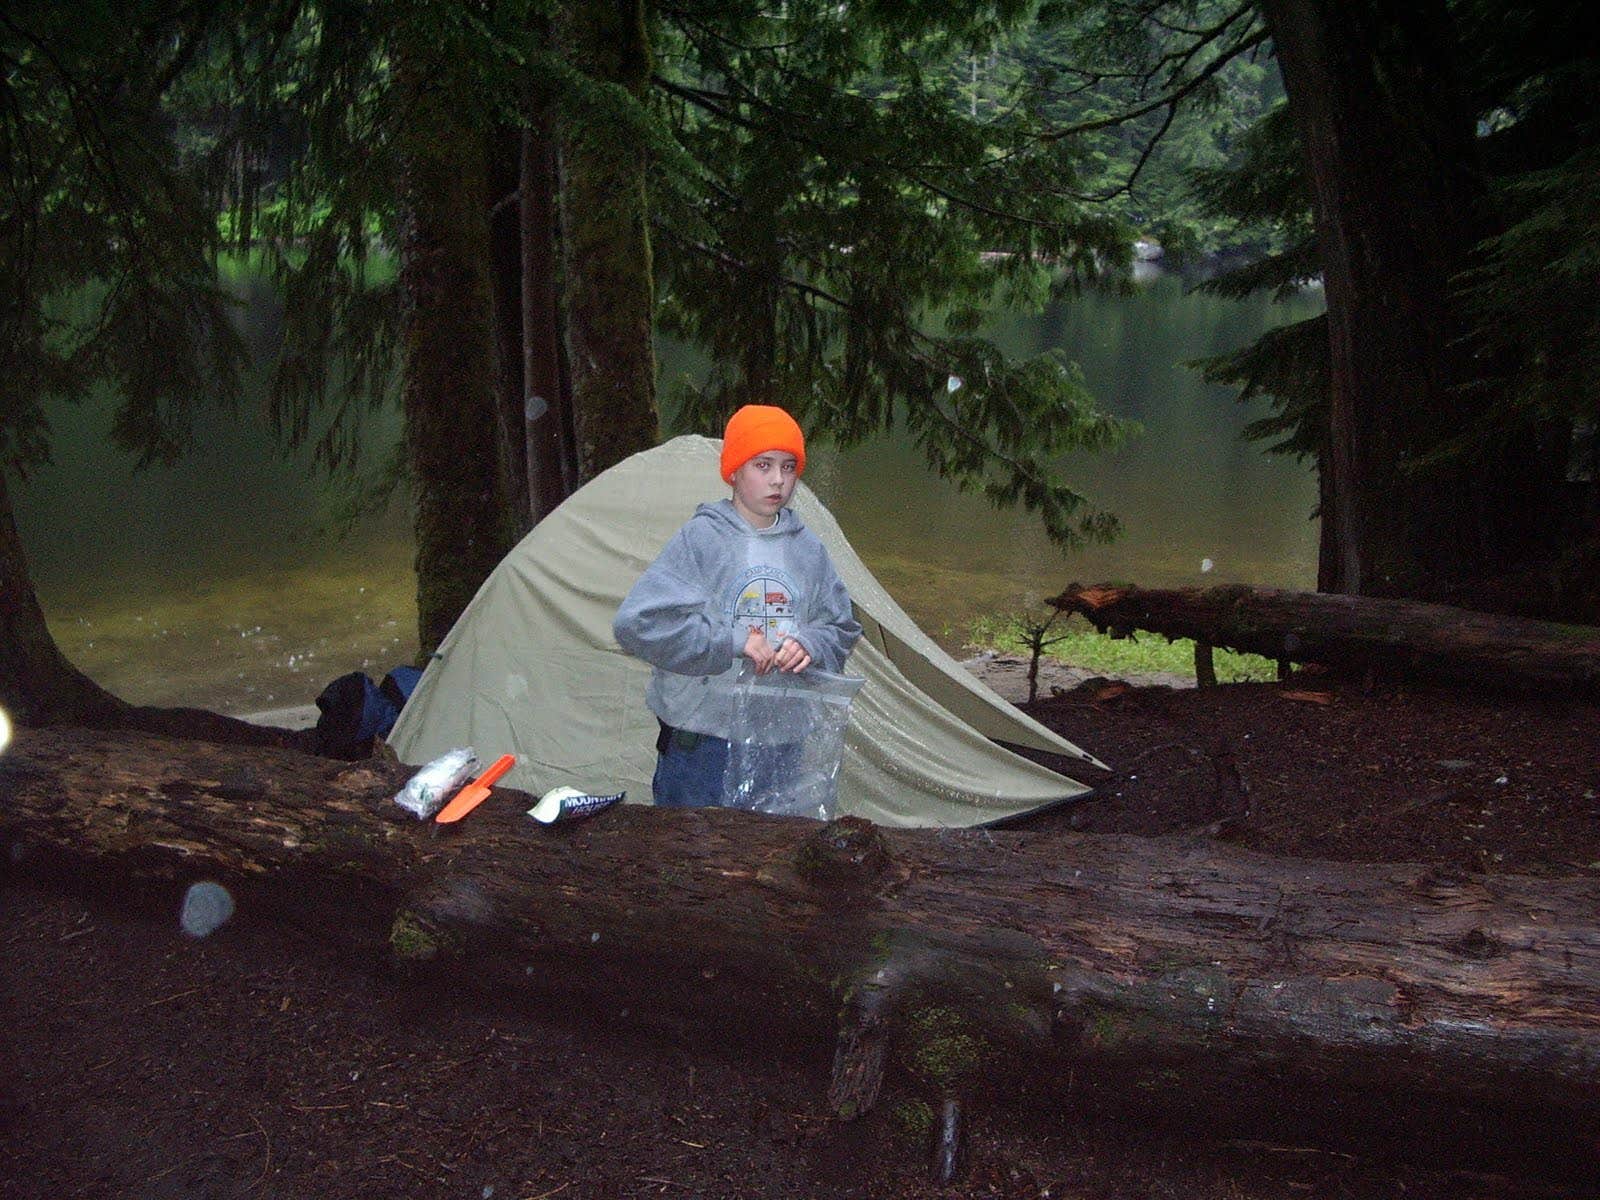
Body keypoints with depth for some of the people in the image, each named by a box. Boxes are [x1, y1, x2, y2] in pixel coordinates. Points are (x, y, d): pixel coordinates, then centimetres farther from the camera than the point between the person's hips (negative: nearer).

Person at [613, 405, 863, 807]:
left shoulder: (807, 548, 7)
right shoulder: (700, 538, -9)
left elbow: (842, 630, 16)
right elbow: (637, 623, -18)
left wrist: (809, 645, -8)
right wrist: (733, 642, -19)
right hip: (701, 742, -4)